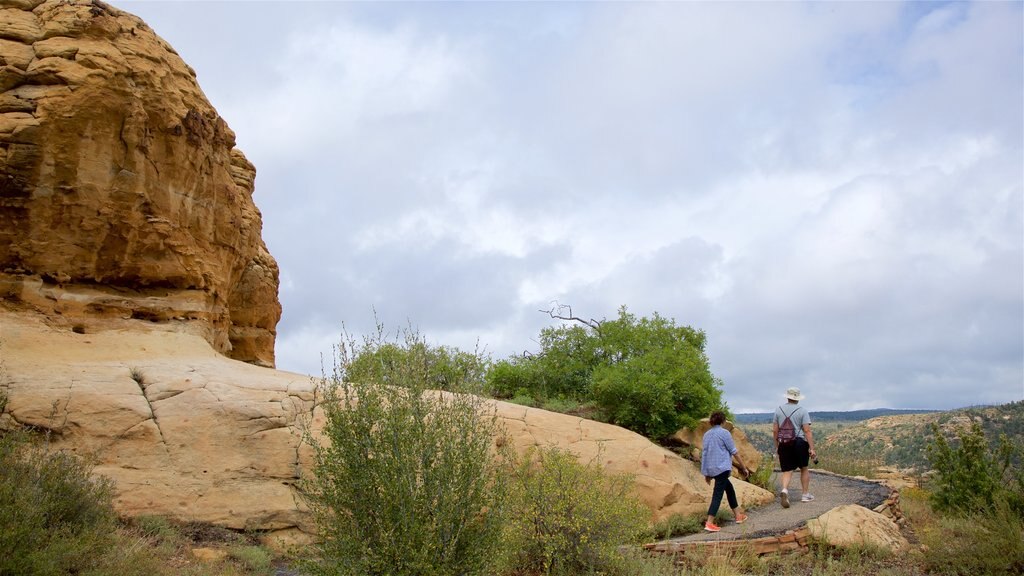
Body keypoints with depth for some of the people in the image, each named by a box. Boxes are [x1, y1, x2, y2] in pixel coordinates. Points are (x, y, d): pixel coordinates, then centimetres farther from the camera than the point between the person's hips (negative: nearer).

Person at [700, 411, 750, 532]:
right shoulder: (724, 433, -6)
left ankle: (738, 515, 32)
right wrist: (744, 468, 5)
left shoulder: (707, 434, 12)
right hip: (721, 468, -7)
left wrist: (707, 474, 23)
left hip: (710, 468, 7)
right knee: (718, 494, -7)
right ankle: (709, 523, -14)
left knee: (729, 488, 23)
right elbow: (734, 452, -4)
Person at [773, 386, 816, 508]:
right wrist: (812, 448, -9)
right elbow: (807, 431, -10)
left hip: (784, 444, 2)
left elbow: (774, 431, 6)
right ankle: (805, 494, 22)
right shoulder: (802, 411, -3)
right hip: (800, 442, -2)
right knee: (804, 468, 17)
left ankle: (784, 490, -21)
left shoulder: (779, 410, 5)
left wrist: (776, 446, 16)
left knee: (787, 470, 4)